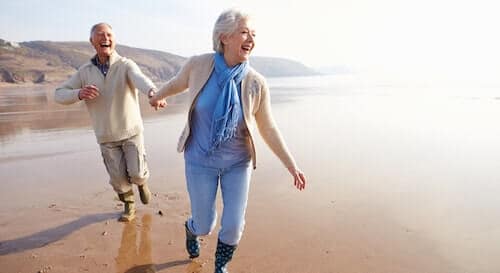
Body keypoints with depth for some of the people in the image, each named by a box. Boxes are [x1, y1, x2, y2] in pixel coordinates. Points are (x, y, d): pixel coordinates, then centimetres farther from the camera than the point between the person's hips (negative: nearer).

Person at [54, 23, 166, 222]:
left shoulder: (126, 65, -14)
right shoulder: (85, 71, -3)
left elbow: (140, 79, -37)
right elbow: (59, 95, -2)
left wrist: (153, 93, -61)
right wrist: (79, 93, -26)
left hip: (131, 131, -2)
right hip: (106, 136, 3)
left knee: (136, 173, -4)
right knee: (118, 178, 7)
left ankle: (142, 183, 34)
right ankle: (129, 206, 34)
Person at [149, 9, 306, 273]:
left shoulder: (256, 83, -18)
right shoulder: (198, 64, -19)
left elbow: (268, 129, -6)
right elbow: (178, 82, 6)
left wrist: (291, 165, -6)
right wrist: (157, 96, 26)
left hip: (238, 162, 1)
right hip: (201, 160, 0)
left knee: (233, 226, 2)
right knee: (205, 226, 10)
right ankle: (192, 228, 51)